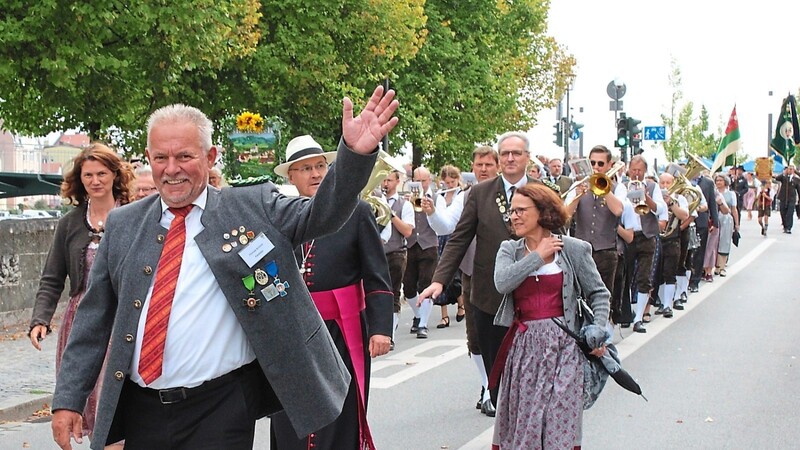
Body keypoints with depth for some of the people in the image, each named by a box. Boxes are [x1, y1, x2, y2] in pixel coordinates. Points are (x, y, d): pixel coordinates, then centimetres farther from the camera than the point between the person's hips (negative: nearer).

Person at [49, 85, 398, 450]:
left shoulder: (253, 208, 2)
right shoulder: (123, 224, 9)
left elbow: (321, 215, -9)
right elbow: (94, 318, 10)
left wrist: (356, 153, -27)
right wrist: (68, 399, 5)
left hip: (221, 411, -3)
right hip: (140, 409, 3)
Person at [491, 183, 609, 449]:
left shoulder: (573, 249, 3)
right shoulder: (509, 250, 9)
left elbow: (599, 293, 7)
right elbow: (502, 283, -11)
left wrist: (599, 331, -6)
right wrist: (537, 256, -6)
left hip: (562, 345, -2)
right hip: (523, 346, 3)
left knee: (559, 422, -6)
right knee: (521, 420, 3)